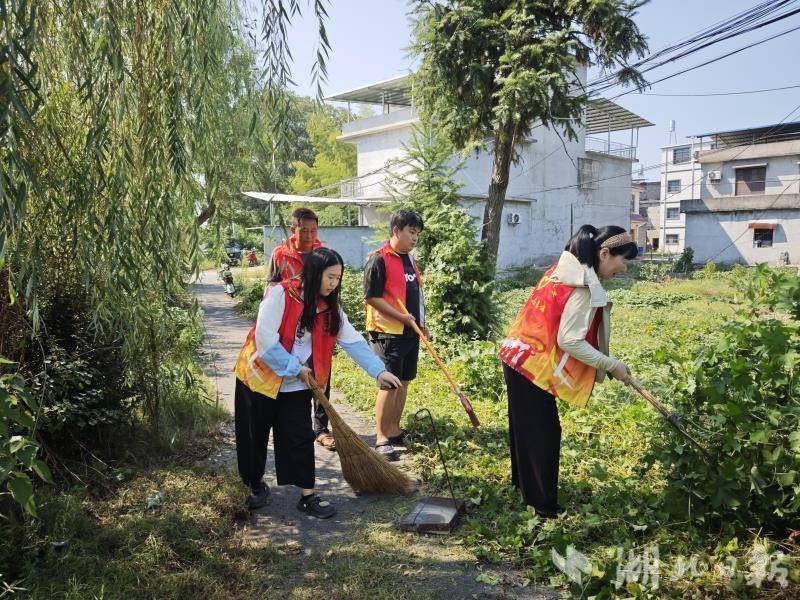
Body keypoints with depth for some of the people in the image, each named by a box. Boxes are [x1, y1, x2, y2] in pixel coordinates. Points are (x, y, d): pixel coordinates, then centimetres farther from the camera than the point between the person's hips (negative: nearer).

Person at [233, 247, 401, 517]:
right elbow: (265, 339, -24)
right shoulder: (280, 294, -20)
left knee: (301, 437, 2)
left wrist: (379, 371, -13)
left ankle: (307, 496, 12)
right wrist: (296, 368, -18)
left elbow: (354, 341, -5)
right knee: (255, 437, 11)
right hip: (260, 377, -4)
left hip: (297, 384, 4)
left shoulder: (330, 307, -1)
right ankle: (256, 485, 33)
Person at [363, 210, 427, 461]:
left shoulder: (409, 259, 15)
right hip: (388, 332, -8)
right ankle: (381, 439, 1)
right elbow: (371, 297, -16)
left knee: (403, 382, 13)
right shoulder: (379, 259, -12)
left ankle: (394, 431, 25)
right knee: (389, 384, -7)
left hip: (410, 332, 9)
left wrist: (421, 323, 20)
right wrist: (401, 316, -17)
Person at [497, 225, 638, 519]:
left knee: (526, 425, 23)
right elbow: (569, 341, -22)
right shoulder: (583, 286, -20)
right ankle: (543, 504, 14)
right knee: (543, 431, 1)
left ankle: (523, 481, 41)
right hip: (534, 365, -10)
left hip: (519, 357, 10)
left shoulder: (565, 269, 8)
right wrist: (612, 365, -13)